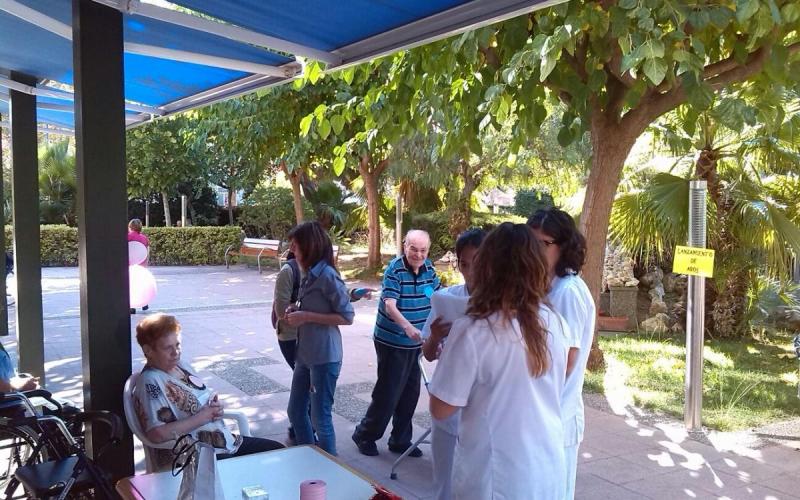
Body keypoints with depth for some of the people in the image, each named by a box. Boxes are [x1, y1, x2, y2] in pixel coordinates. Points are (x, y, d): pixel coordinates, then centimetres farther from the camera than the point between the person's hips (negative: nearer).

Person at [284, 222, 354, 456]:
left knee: (321, 418, 2)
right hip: (305, 355, 9)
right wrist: (296, 311, 3)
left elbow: (347, 317, -17)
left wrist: (306, 317, -19)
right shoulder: (311, 275, 10)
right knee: (296, 411, 17)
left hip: (324, 357, -9)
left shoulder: (327, 275, -17)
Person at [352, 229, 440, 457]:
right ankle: (364, 434, 20)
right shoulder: (394, 269, -17)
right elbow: (390, 305, -27)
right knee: (388, 393, -1)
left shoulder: (429, 269, 2)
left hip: (415, 343, 6)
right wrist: (407, 326, -43)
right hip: (392, 342, -6)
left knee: (410, 393, 12)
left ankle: (400, 440, 28)